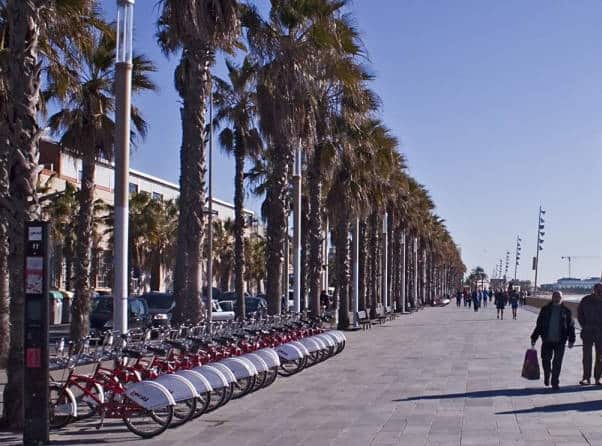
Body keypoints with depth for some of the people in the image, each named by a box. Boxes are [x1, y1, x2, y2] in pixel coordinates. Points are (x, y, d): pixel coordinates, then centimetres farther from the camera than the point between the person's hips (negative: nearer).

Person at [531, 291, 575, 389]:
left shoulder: (566, 311, 4)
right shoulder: (545, 310, 5)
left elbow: (571, 326, 7)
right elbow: (539, 325, 8)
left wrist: (571, 340, 2)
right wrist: (534, 338, 6)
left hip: (560, 341, -1)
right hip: (547, 340, 1)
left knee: (557, 362, 0)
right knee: (546, 360, 4)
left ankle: (555, 383, 9)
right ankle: (546, 377, 31)